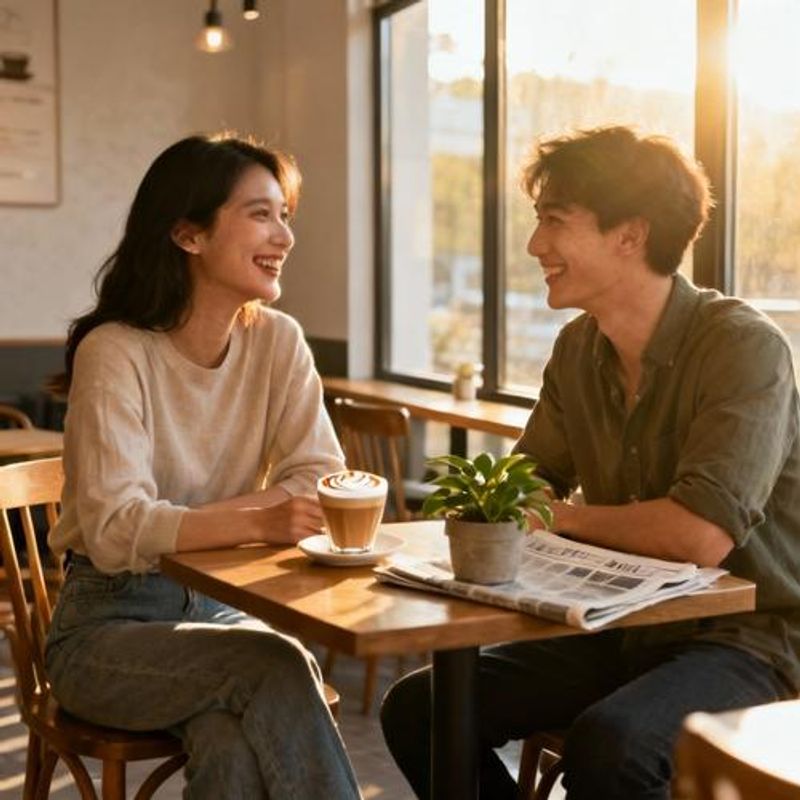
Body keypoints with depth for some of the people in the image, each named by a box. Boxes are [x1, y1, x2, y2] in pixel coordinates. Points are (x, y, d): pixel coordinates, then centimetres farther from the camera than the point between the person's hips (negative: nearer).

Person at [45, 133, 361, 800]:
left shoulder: (278, 341, 0)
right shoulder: (115, 352, -14)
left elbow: (323, 482, -4)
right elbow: (114, 531, -23)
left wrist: (187, 522, -18)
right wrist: (258, 522, -38)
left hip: (225, 609, 3)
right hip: (111, 622, -3)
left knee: (236, 746, -30)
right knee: (275, 666, -30)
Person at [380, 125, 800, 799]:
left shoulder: (743, 346, -18)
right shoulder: (577, 349, 4)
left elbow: (699, 536, -28)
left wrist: (563, 516, -12)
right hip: (623, 629, 7)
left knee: (608, 744, -34)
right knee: (417, 708, -6)